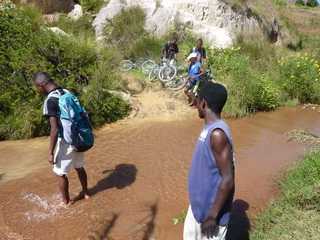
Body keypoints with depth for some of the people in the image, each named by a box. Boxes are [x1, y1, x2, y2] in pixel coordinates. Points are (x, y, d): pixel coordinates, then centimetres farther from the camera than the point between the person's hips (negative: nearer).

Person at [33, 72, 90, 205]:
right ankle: (85, 192, 39)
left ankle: (66, 201, 26)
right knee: (79, 167, 24)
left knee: (60, 173, 12)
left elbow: (55, 129, -24)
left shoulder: (50, 100, -19)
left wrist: (50, 152, -17)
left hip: (66, 142, -7)